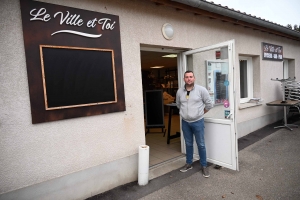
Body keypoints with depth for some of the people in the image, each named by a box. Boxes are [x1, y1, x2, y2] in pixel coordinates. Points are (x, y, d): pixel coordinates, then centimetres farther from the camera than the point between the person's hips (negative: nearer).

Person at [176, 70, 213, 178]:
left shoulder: (201, 89, -11)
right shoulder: (179, 91, 0)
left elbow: (209, 104, -3)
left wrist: (201, 113, 5)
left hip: (198, 122, -3)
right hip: (185, 122, 3)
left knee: (201, 145, 6)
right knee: (188, 144, 16)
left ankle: (204, 166, 22)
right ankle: (189, 164, 32)